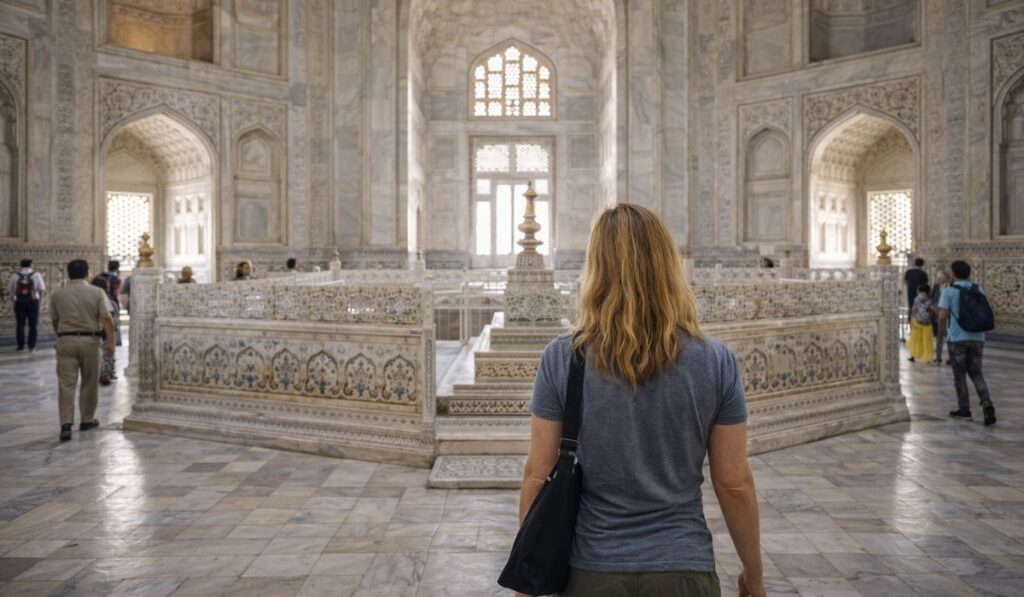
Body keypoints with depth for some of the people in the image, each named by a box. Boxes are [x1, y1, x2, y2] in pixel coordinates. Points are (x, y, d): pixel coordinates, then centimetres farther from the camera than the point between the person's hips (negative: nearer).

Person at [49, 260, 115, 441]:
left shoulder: (57, 295, 6)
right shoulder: (97, 292, -1)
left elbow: (55, 321, 15)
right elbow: (106, 318, -12)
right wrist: (110, 342, -11)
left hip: (66, 340, 1)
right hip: (89, 341, -1)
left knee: (66, 384, 0)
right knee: (89, 383, 12)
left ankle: (66, 424, -10)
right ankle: (86, 420, 22)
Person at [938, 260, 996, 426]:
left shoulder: (949, 292, -7)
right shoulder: (979, 291, 6)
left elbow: (942, 316, -12)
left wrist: (945, 318, 10)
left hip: (957, 338, -4)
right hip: (977, 337, 4)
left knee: (959, 374, 9)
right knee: (976, 373, 14)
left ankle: (964, 410, 14)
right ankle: (987, 404, -6)